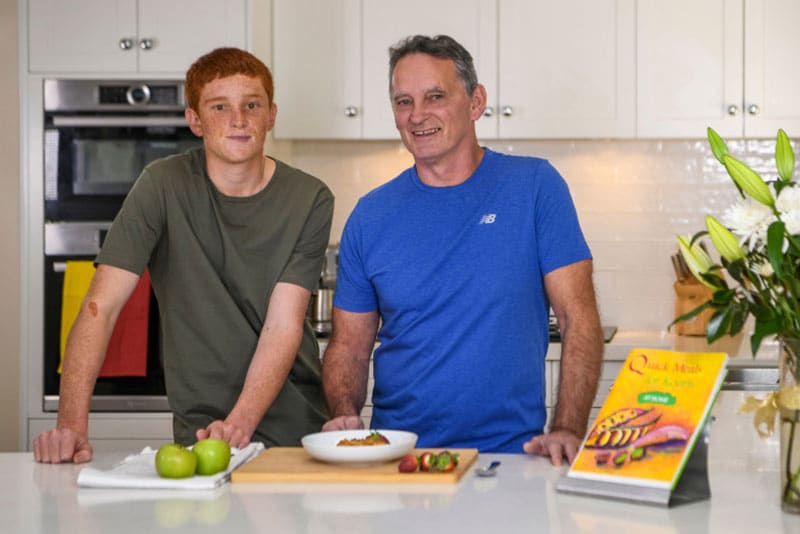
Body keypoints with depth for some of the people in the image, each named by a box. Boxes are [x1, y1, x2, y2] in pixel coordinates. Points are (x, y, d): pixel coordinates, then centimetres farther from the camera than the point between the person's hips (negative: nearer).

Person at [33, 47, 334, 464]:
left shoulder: (309, 200, -1)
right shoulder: (163, 186, -3)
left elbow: (283, 325, -8)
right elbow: (101, 305, -8)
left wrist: (239, 424, -23)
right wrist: (71, 423, -19)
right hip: (201, 428, -1)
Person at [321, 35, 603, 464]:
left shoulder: (533, 186, 0)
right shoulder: (371, 216, 7)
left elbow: (579, 320, -2)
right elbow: (348, 346, 12)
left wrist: (567, 431, -14)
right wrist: (343, 415, -8)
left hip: (510, 456, -3)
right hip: (396, 455, 3)